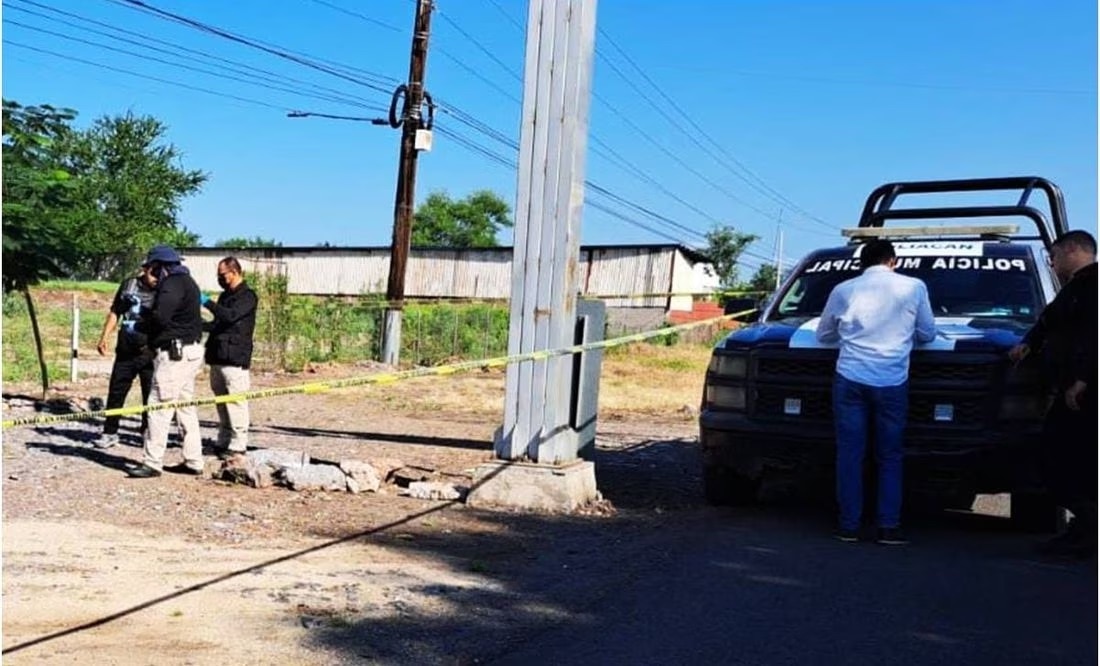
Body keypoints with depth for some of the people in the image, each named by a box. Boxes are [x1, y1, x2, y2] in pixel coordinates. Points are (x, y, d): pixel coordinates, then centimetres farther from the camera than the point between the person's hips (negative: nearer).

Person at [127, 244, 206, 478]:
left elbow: (159, 318, -23)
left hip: (174, 352, -11)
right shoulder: (187, 281, 21)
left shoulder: (172, 284, -12)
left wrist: (138, 325, -5)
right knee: (186, 406, 13)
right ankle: (193, 461, 16)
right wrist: (145, 314, 11)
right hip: (189, 351, 11)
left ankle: (152, 463, -6)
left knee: (159, 407, -8)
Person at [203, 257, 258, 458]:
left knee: (235, 402, -9)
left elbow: (230, 316, -22)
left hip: (235, 358, -9)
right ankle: (223, 441, 19)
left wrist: (207, 302, -16)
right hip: (218, 357, 9)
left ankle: (238, 443, -6)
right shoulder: (225, 296, 21)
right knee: (221, 401, 12)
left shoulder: (247, 296, -7)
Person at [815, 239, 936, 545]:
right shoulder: (914, 287, 5)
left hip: (850, 379, 1)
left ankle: (849, 526, 8)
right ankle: (889, 527, 4)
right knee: (889, 456, 8)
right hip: (891, 382, -1)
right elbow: (927, 333, 15)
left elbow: (824, 334, 21)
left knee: (849, 454, 6)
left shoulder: (843, 290, 9)